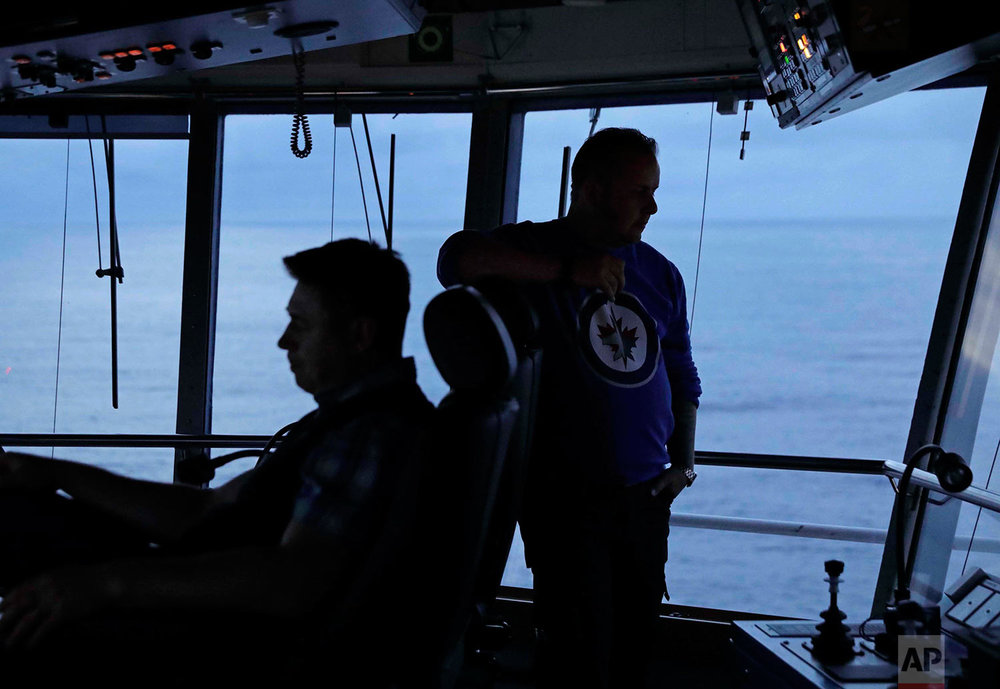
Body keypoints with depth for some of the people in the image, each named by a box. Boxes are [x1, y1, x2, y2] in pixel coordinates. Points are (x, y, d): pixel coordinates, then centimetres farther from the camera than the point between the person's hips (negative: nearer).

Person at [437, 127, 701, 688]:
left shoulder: (660, 274, 13)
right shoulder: (536, 250, -4)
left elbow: (681, 374, 22)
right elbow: (457, 260, -25)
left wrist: (683, 460, 10)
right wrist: (568, 270, -26)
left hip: (645, 497, 6)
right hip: (566, 498, -6)